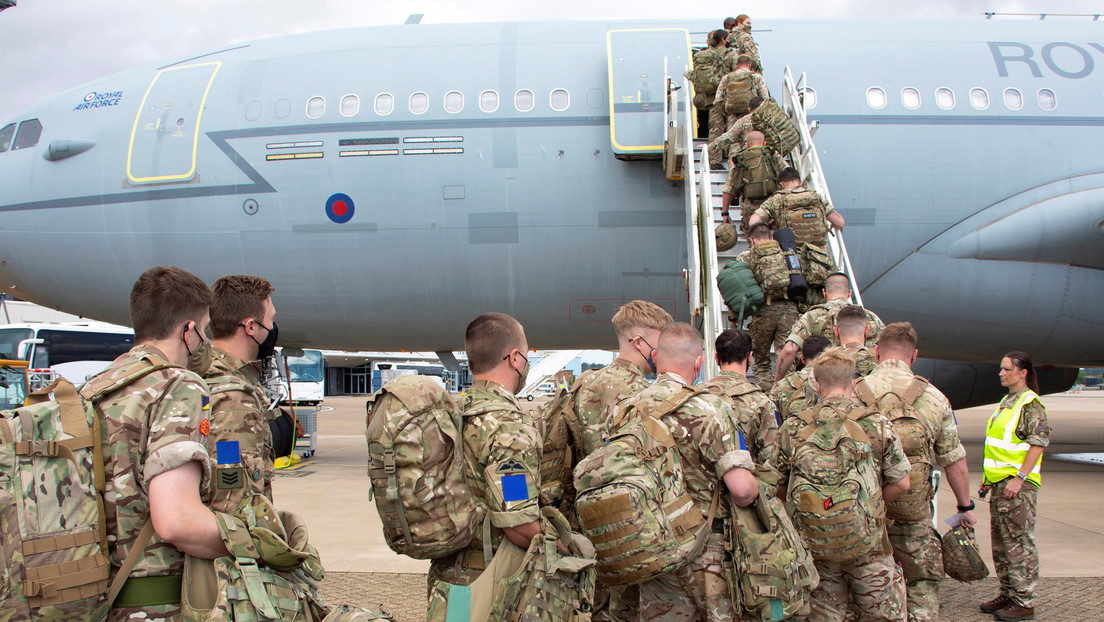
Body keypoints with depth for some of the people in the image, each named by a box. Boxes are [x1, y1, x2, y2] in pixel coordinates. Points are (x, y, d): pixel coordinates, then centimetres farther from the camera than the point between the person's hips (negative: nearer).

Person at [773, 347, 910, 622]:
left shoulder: (791, 429, -1)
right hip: (866, 546, -2)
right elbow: (901, 484, 0)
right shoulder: (877, 424, -4)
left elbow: (778, 487, 4)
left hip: (814, 545, 2)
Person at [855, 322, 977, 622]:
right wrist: (965, 506, 18)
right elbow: (954, 462, 5)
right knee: (923, 586, 14)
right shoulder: (934, 398, -2)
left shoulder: (853, 394, -5)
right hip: (913, 515, 0)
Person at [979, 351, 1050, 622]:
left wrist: (1019, 478, -22)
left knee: (1019, 543, -5)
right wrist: (989, 478, 20)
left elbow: (1038, 443, -17)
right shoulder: (1006, 402, 16)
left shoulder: (1031, 404, -11)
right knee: (1001, 542, 14)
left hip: (1019, 485, -9)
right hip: (1000, 483, 9)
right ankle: (1008, 594, 24)